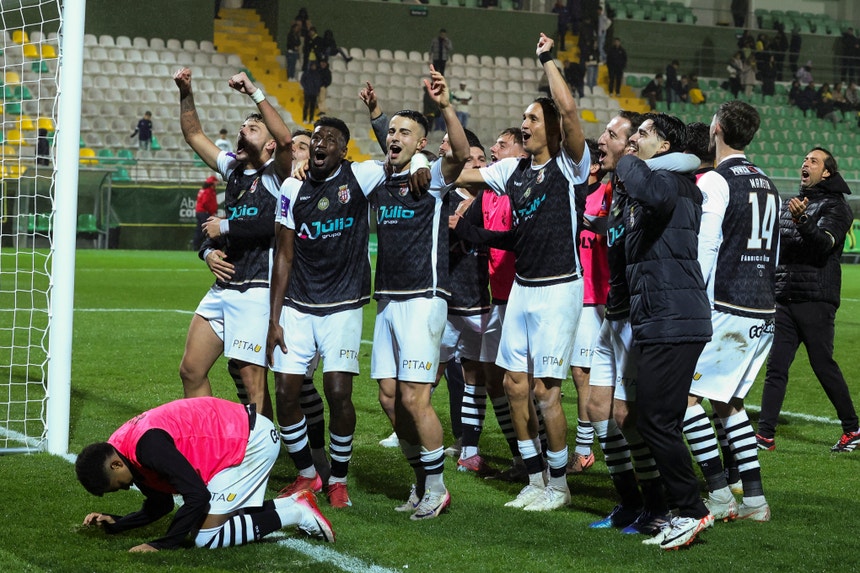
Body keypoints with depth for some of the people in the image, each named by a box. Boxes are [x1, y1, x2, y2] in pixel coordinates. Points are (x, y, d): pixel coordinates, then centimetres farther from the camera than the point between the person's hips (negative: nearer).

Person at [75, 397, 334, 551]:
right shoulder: (123, 448, 4)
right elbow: (160, 505, 14)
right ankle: (295, 504, 14)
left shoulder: (148, 445, -26)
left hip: (254, 440, -10)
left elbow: (197, 496, -27)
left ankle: (296, 514, -3)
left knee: (206, 537, -11)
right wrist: (117, 524, 2)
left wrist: (162, 544, -21)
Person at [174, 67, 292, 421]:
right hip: (222, 288, 8)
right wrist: (186, 94, 7)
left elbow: (286, 140, -24)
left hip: (256, 292, -8)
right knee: (191, 371, 9)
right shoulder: (233, 169, 16)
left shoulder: (275, 174, -4)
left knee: (253, 381, -10)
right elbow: (194, 135, 22)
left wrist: (255, 93, -18)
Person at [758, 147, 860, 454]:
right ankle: (765, 434, 0)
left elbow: (823, 243, -22)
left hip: (816, 300, -6)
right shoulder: (789, 205, 18)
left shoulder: (835, 206, -3)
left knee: (824, 366, -2)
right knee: (775, 366, 0)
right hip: (784, 300, 6)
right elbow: (774, 246, 30)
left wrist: (802, 220, -38)